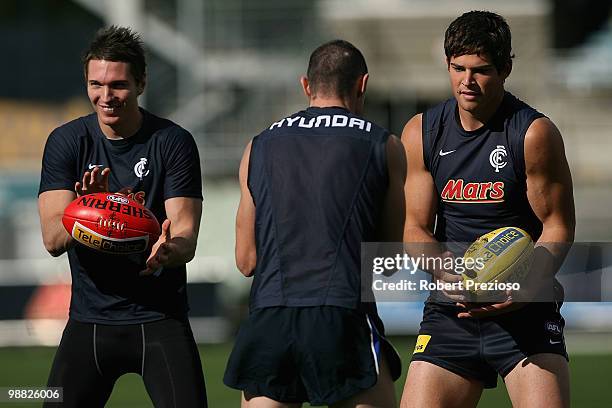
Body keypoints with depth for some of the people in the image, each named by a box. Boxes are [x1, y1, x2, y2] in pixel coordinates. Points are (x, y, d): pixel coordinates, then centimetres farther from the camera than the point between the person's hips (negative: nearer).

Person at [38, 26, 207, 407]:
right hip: (90, 318, 2)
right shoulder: (66, 142, -1)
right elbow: (53, 240, -10)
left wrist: (169, 249, -36)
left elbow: (187, 238, -11)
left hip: (160, 318, -2)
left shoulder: (174, 142, -5)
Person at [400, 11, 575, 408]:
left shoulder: (535, 134, -6)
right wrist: (452, 276, -16)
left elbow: (559, 226, -3)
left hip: (526, 311, -3)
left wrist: (522, 293, -20)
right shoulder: (421, 133, 4)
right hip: (451, 312, 3)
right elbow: (416, 229, 5)